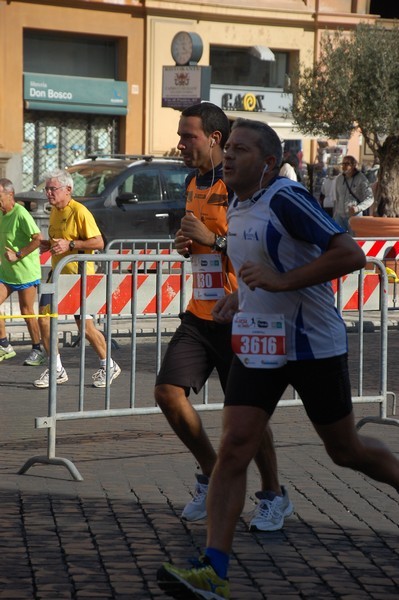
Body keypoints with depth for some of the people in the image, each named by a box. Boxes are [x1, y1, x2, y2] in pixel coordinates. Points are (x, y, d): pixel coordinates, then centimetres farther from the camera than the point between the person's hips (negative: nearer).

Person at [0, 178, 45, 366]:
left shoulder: (20, 214, -18)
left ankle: (37, 351, 14)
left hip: (25, 272, -8)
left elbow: (38, 238, -25)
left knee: (27, 311, 0)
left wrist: (18, 255, -21)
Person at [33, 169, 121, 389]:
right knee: (43, 317, -3)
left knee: (86, 327, -2)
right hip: (57, 274, 8)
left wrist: (70, 245, -25)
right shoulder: (54, 211, 11)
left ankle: (108, 366, 19)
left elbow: (99, 242, -17)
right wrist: (48, 244, 6)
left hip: (79, 275, -8)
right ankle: (56, 369, 8)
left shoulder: (80, 212, -14)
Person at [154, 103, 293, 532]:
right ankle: (212, 476, 17)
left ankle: (274, 497, 19)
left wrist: (213, 239, -22)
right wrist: (186, 244, 5)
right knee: (168, 392, -3)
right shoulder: (193, 183, 12)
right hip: (199, 314, 7)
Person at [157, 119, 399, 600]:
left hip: (314, 344, -6)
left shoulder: (286, 199, -16)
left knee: (345, 450, 10)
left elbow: (351, 255, -25)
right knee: (232, 450, -9)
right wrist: (238, 298, 10)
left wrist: (281, 281, -28)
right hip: (257, 345, 6)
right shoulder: (236, 209, 9)